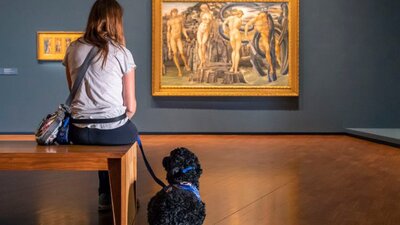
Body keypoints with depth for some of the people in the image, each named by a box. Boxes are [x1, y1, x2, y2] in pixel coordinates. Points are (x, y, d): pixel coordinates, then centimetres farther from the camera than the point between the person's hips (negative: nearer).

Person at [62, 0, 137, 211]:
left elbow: (75, 93, 14)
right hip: (113, 130, -3)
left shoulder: (73, 49, 6)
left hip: (78, 132, 4)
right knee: (130, 131, 31)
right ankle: (109, 197, 40)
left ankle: (106, 196, 42)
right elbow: (130, 106, -3)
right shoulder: (122, 53, -5)